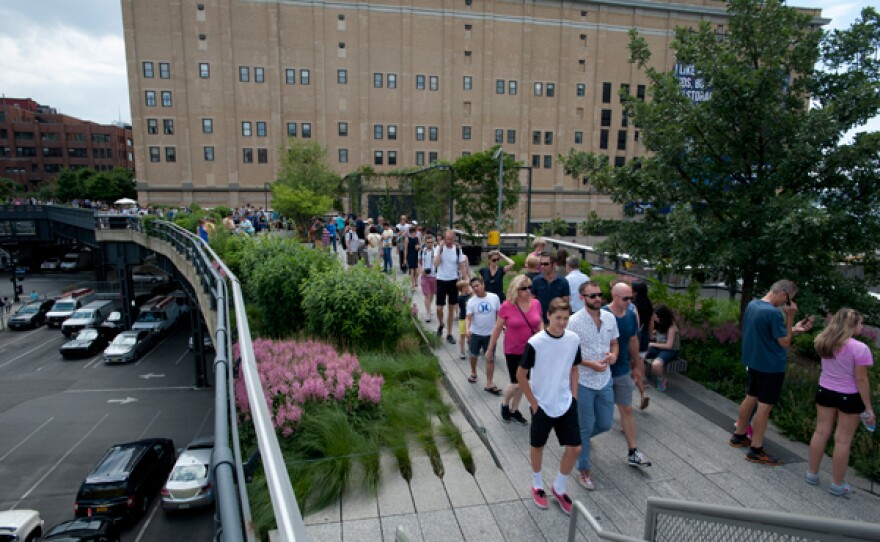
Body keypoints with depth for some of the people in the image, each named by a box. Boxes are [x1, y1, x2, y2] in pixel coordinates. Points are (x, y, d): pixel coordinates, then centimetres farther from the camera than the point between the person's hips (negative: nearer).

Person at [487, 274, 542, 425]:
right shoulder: (506, 306, -15)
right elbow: (497, 329, -6)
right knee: (516, 383, 1)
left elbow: (540, 324, 9)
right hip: (513, 351, -4)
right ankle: (504, 404, 32)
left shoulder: (536, 303, -5)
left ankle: (514, 409, 35)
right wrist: (490, 350, 0)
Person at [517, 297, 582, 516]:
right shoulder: (535, 343, -20)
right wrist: (533, 403, -9)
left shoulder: (573, 339, -6)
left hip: (566, 404, 4)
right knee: (537, 446, 14)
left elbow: (574, 369, 9)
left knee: (574, 448, 5)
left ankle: (559, 488, 30)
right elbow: (521, 375, -12)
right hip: (542, 405, -3)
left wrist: (574, 396, 4)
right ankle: (537, 485, 39)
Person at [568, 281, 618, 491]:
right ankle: (583, 470, 25)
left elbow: (614, 343, 12)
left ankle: (579, 438, 46)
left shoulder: (610, 318, -1)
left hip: (605, 381, 5)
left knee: (605, 424, 16)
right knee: (585, 428, 6)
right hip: (583, 382, -5)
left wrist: (614, 355, -11)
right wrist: (592, 364, -22)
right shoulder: (574, 321, -17)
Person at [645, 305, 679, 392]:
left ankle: (661, 380, -5)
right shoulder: (658, 324, 2)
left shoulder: (671, 327, -18)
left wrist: (651, 344, -17)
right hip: (658, 348, 7)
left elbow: (669, 346, -20)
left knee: (656, 364, -37)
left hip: (671, 351, -7)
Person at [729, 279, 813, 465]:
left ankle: (738, 436, 31)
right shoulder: (774, 313, -24)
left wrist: (794, 328, 10)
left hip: (754, 362, 9)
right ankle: (756, 450, 8)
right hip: (771, 366, -9)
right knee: (765, 405, 0)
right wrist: (790, 317, -16)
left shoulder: (752, 304, 3)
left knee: (751, 398, 19)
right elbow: (785, 342, -16)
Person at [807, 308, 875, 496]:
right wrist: (868, 408, -9)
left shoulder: (824, 343, -3)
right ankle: (837, 485, 15)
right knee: (843, 440, 5)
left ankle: (812, 474, 24)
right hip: (849, 397, -5)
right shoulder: (859, 348, -20)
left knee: (821, 432, 15)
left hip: (824, 391, 5)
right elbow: (861, 380, -17)